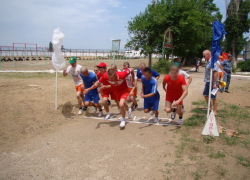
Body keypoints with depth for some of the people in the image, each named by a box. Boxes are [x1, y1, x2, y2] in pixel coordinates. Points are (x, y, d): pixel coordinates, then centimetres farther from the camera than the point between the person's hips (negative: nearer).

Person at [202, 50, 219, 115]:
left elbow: (215, 73, -25)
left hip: (212, 82, -10)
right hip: (208, 81, 10)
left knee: (213, 97, 0)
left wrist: (214, 83, -26)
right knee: (205, 94, 18)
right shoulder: (208, 62, 11)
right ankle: (210, 107, 32)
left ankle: (215, 111, 11)